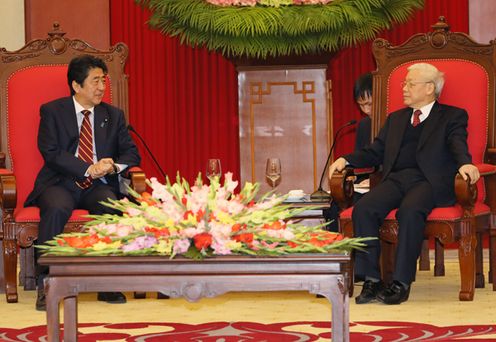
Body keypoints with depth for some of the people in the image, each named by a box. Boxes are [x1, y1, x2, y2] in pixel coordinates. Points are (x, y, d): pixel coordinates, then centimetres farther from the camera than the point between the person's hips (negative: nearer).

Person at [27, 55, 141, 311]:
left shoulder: (113, 115, 15)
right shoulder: (52, 111, 4)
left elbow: (131, 153, 11)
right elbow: (51, 153, -9)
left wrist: (114, 166, -14)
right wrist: (89, 169, -21)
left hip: (98, 186, 2)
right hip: (60, 184, -2)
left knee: (111, 206, -32)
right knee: (56, 208, -36)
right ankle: (45, 284, -30)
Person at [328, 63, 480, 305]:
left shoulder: (453, 116, 15)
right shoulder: (396, 119, 31)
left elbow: (457, 144, -4)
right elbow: (375, 152, 26)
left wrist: (465, 163, -27)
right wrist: (346, 160, 9)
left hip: (429, 181, -5)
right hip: (395, 179, 5)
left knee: (410, 211, -36)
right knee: (363, 209, -25)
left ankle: (401, 283, -30)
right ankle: (371, 280, -22)